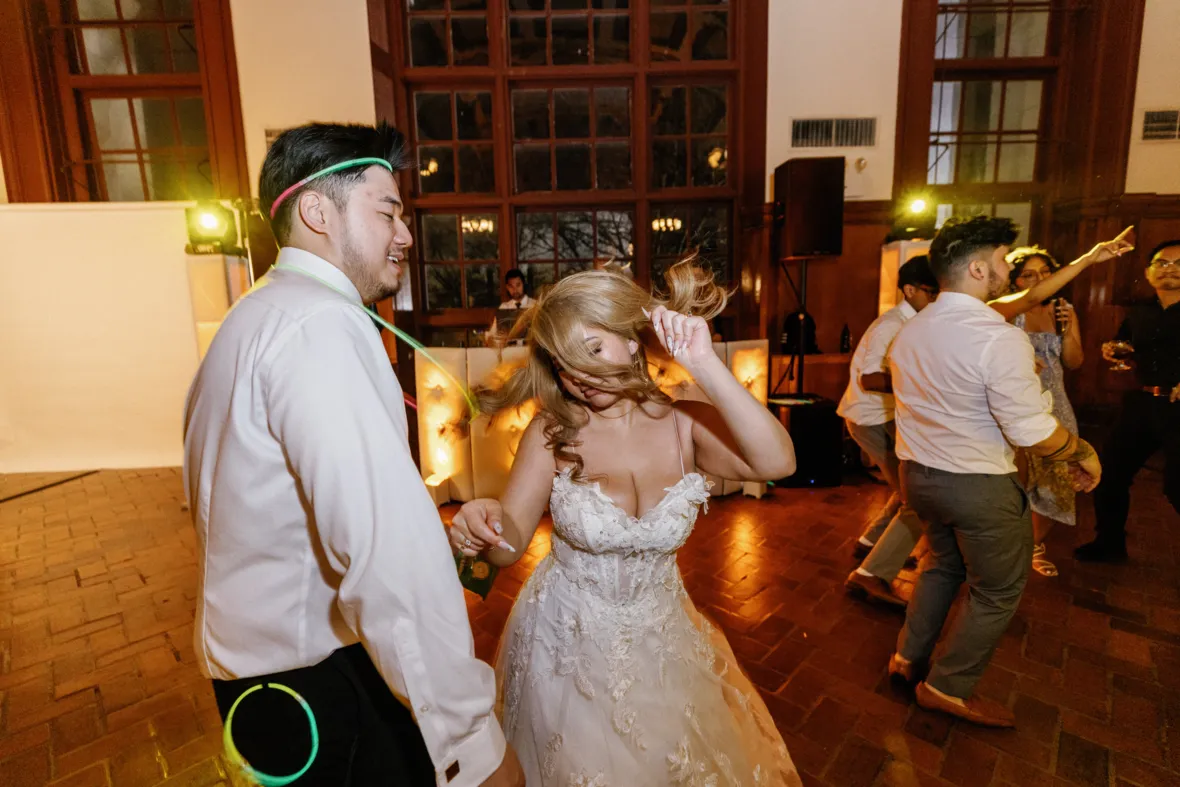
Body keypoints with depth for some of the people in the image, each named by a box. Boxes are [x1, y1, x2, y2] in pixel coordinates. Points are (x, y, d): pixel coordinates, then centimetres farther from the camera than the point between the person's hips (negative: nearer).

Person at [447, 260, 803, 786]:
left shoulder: (685, 425, -14)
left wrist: (704, 366, -34)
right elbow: (509, 544, -16)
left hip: (661, 638, 2)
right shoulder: (553, 433, -15)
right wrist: (484, 524, -39)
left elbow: (777, 462, -30)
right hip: (568, 642, -1)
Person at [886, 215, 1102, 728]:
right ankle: (949, 688, 27)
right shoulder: (1000, 339, -22)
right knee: (997, 591, 14)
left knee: (942, 562, 28)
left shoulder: (909, 331, 3)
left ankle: (907, 658, 38)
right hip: (978, 484, -7)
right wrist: (1083, 453, -4)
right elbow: (1032, 432, -22)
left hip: (918, 473, 8)